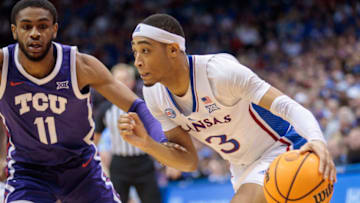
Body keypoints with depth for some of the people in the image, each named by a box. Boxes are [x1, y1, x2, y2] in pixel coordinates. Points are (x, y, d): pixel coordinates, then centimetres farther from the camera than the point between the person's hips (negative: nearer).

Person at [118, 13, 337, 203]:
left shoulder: (218, 71, -28)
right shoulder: (155, 95, -7)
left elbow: (288, 106, -35)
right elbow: (189, 161, -3)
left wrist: (316, 140, -56)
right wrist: (146, 144, -21)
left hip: (281, 151, -8)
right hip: (243, 170, 8)